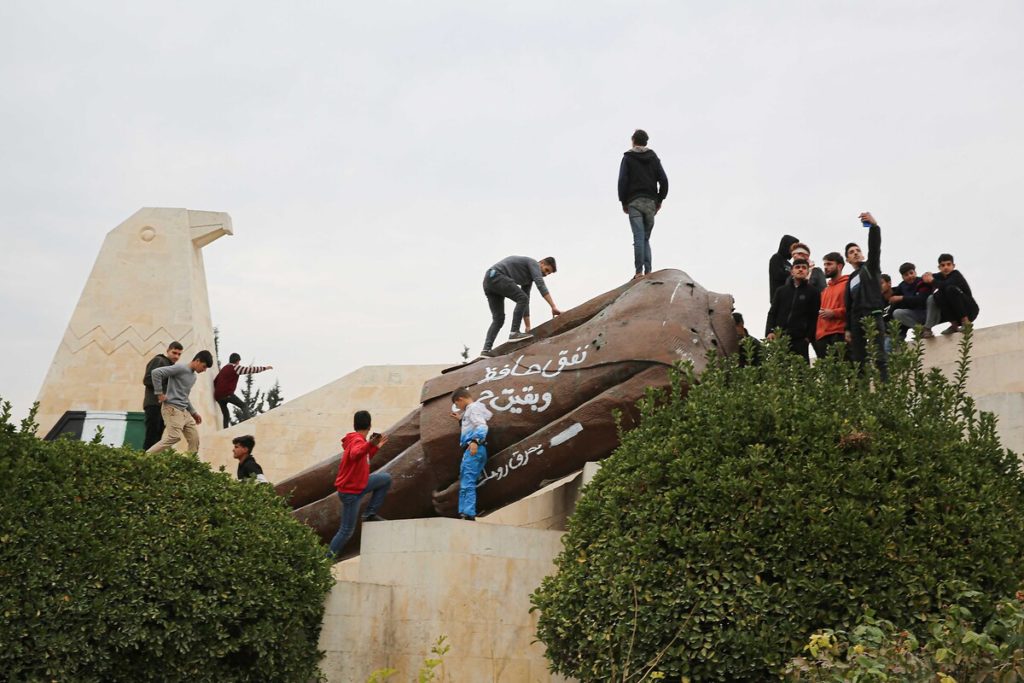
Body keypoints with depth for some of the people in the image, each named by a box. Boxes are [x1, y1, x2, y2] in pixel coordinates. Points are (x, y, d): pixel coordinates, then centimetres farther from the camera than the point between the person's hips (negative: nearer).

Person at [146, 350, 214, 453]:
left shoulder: (193, 377, 20)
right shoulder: (181, 368, -9)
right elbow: (156, 372, -18)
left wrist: (193, 412, 20)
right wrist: (159, 393, -16)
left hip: (184, 411, 9)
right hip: (172, 409, -9)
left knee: (194, 438, 3)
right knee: (174, 437, -21)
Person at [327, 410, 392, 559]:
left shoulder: (357, 439, 7)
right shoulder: (358, 441, -21)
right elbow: (355, 454, -46)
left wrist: (376, 446, 20)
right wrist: (370, 444, -62)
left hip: (359, 484, 9)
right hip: (350, 492, -9)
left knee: (386, 478, 11)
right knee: (347, 531, -2)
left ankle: (370, 513, 11)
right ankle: (329, 558, 10)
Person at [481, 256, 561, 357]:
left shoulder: (529, 277, 26)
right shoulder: (533, 263, 0)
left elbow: (525, 303, 26)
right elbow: (540, 285, -16)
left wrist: (528, 328, 23)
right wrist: (553, 307, -22)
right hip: (496, 276, -10)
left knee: (498, 319, 8)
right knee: (522, 299, -14)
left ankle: (486, 349, -4)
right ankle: (514, 333, -15)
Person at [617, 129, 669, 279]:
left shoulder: (627, 158, 4)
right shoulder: (654, 158, 13)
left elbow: (622, 181, -4)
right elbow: (664, 180, 6)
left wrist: (623, 202, 3)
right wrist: (659, 200, 13)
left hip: (634, 202, -3)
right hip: (651, 202, 3)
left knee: (638, 237, -10)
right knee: (646, 238, 10)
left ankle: (639, 271, -18)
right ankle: (648, 271, 0)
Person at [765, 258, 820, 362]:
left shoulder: (812, 292, 10)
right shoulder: (781, 290, 19)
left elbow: (815, 317, 3)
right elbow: (772, 313, 16)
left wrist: (809, 336, -7)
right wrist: (770, 331, 1)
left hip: (800, 339, -3)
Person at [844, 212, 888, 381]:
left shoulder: (871, 266, 11)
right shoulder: (851, 279, 24)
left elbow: (875, 247, -9)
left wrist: (874, 226, -26)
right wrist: (848, 329, 12)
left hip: (873, 317, -6)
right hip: (856, 321, 6)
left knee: (879, 357, -15)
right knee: (858, 361, -1)